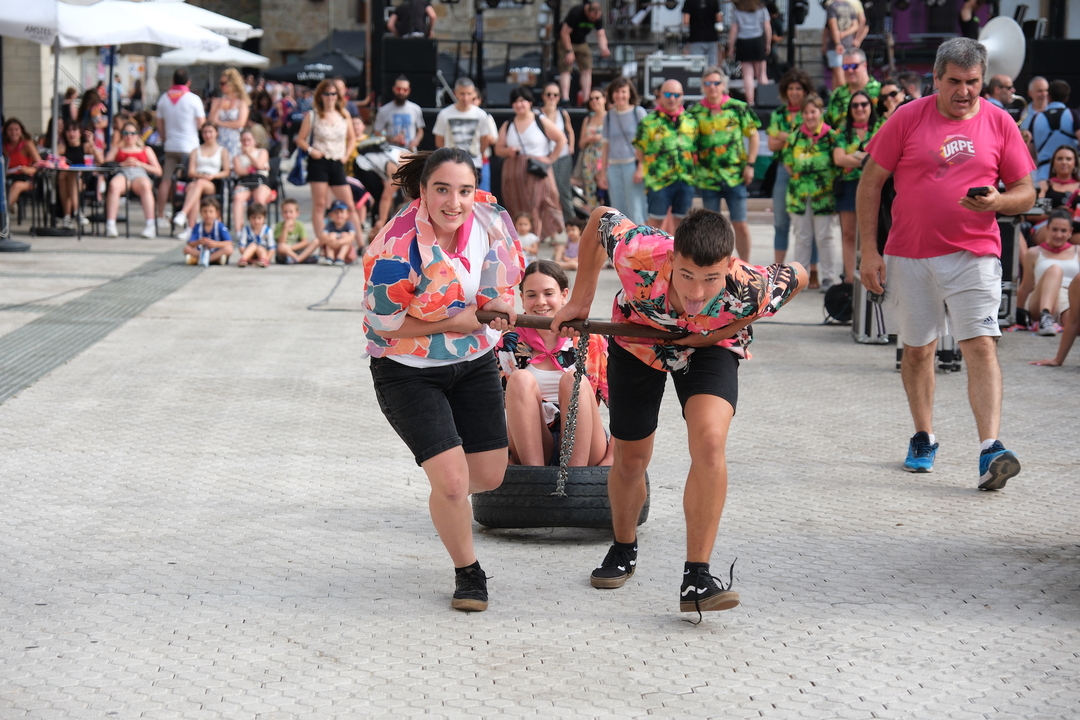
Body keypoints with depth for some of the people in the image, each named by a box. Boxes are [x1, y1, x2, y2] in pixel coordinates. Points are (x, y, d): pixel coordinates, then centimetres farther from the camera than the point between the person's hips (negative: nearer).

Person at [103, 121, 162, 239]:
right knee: (114, 185, -39)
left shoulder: (146, 150, 30)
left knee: (145, 185, -39)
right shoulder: (117, 149, 32)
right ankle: (110, 225, -47)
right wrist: (123, 163, 0)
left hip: (140, 174, 0)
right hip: (122, 174, 0)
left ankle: (151, 225, -49)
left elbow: (158, 171, 18)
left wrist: (140, 164, 4)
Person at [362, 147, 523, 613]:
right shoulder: (397, 245, -27)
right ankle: (467, 572, 13)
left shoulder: (488, 221, -12)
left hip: (475, 363, 5)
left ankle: (447, 493, 46)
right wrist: (457, 321, -20)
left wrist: (496, 305, -12)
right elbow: (384, 323, -20)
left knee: (490, 476, 9)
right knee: (452, 480, -13)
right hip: (408, 372, -5)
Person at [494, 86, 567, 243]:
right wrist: (508, 151, -8)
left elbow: (561, 139, 3)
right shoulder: (507, 126, 13)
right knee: (518, 211, 1)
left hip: (537, 172, -3)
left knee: (537, 209, -10)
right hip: (514, 174, 3)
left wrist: (550, 159, -3)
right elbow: (498, 149, 14)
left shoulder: (541, 122, 2)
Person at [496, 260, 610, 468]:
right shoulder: (510, 346, 5)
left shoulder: (591, 341, 5)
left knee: (575, 380, -23)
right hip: (530, 450, 0)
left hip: (583, 451, 0)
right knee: (521, 379, -22)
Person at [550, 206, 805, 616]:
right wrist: (580, 300, -11)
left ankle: (696, 578, -19)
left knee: (710, 442, -26)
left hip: (710, 347, -1)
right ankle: (624, 549, 43)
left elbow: (798, 276, -15)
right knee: (630, 459, 13)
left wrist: (732, 327, -17)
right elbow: (601, 217, -18)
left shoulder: (750, 289, -40)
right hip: (638, 339, 1)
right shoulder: (639, 255, -42)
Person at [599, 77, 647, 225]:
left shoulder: (638, 112, 0)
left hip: (633, 165, -5)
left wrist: (641, 168, -13)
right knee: (618, 211, 5)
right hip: (614, 167, 5)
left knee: (635, 210, -9)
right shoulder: (609, 117, 13)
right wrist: (603, 172, 14)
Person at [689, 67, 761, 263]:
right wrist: (692, 170, 2)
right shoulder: (695, 112, 5)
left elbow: (753, 136, 6)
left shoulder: (738, 108, 2)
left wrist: (750, 164, -2)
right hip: (707, 177, 1)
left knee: (740, 224, -1)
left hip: (735, 175, -1)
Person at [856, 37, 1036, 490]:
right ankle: (923, 439, 28)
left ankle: (990, 450, -19)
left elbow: (1026, 193, 7)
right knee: (917, 349, 10)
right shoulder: (908, 118, -2)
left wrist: (997, 202, -16)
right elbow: (870, 183, 2)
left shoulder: (999, 124, 2)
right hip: (910, 255, 1)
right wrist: (869, 250, -2)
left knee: (981, 346, -14)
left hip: (974, 254, -1)